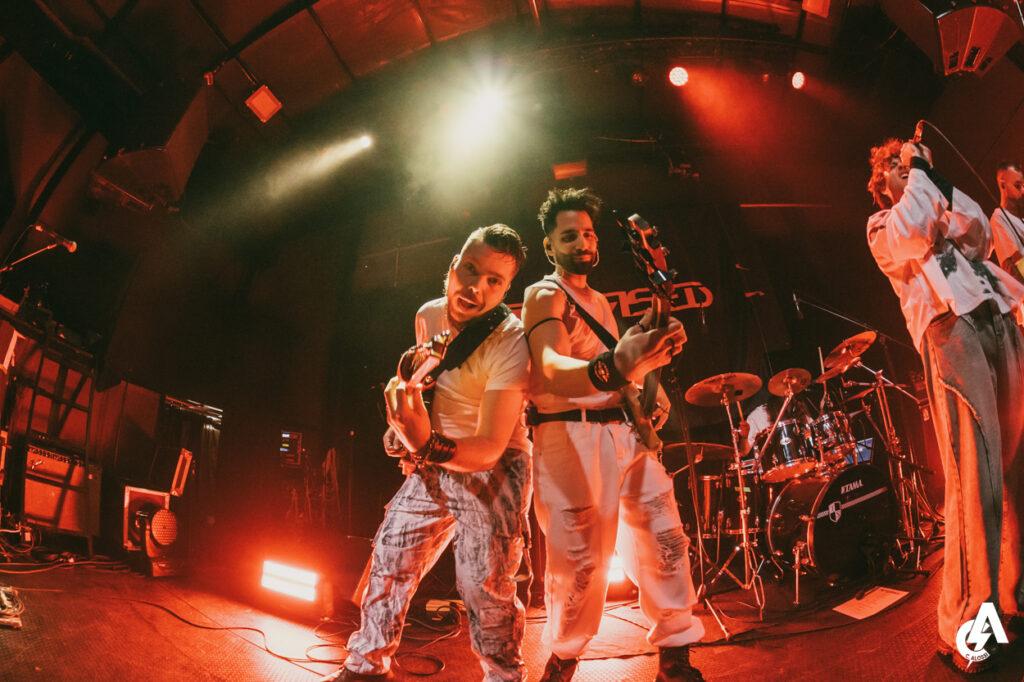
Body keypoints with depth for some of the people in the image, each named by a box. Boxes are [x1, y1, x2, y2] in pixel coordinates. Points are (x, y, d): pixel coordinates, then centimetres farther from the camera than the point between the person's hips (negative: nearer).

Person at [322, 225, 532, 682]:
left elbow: (490, 449, -29)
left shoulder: (510, 343, -26)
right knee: (389, 556, 8)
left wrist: (429, 446, -46)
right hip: (434, 461, 7)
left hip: (493, 468, -6)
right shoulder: (427, 316, -4)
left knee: (483, 584, -16)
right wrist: (409, 431, 5)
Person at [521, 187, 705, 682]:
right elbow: (551, 368, -26)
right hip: (571, 434, -7)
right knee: (580, 559, -8)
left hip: (625, 429, 8)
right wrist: (611, 368, -46)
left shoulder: (599, 301, 22)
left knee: (665, 539, 3)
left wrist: (648, 354, 9)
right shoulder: (543, 296, -5)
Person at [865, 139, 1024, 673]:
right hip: (949, 329, -6)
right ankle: (963, 624, -8)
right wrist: (920, 174, 3)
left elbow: (981, 234, 11)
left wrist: (940, 181, 10)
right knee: (975, 476, -14)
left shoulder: (943, 215, 30)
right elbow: (907, 235, -8)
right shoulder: (882, 224, 15)